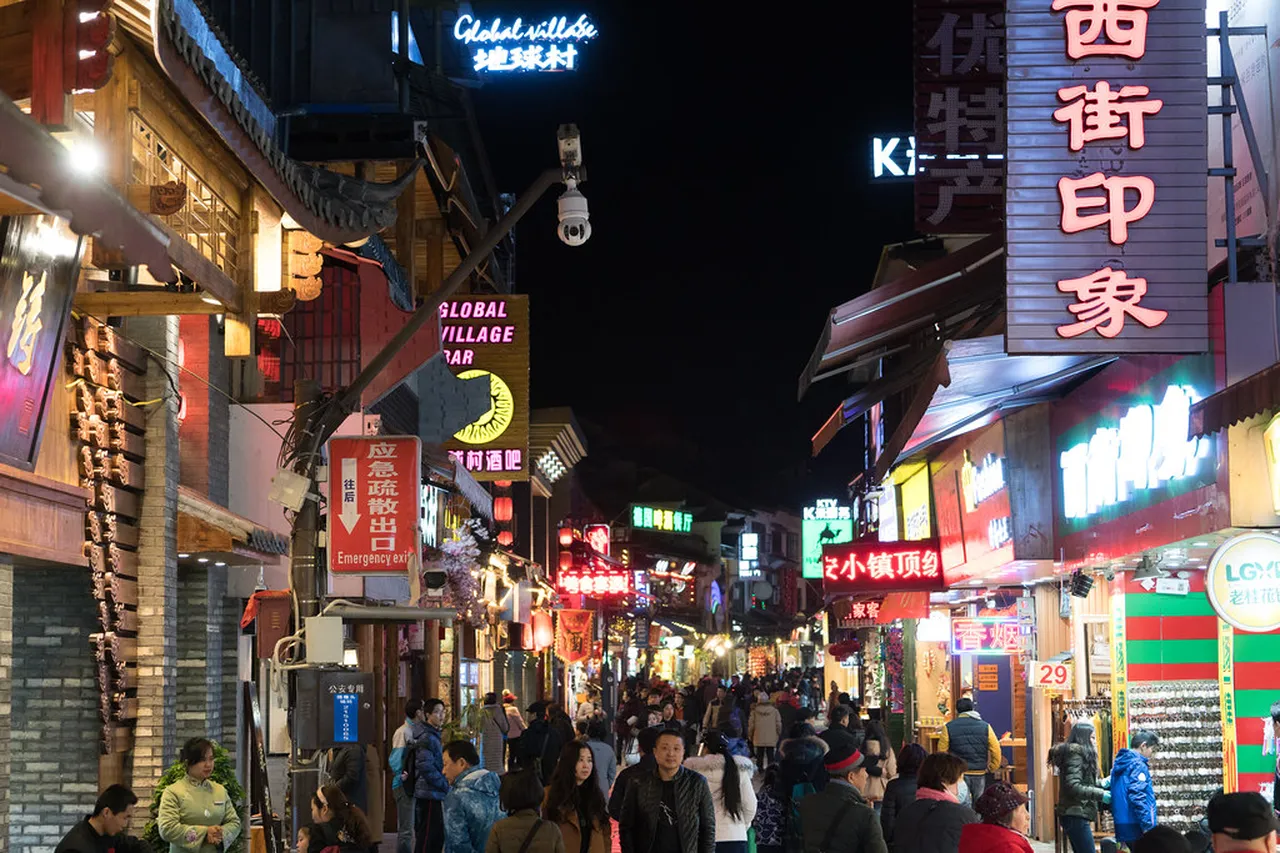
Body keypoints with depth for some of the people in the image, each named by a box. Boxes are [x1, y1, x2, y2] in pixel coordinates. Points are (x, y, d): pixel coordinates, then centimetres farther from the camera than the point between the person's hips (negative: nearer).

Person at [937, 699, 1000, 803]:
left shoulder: (948, 728, -2)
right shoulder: (985, 727, 1)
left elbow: (941, 751, -2)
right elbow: (996, 750, -2)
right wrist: (992, 768, 10)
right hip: (979, 774, 1)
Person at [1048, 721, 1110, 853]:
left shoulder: (1078, 753, 18)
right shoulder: (1075, 755, -12)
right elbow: (1073, 787, -22)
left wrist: (1101, 784, 12)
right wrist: (1100, 794, -20)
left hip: (1076, 814, 11)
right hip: (1075, 816, -11)